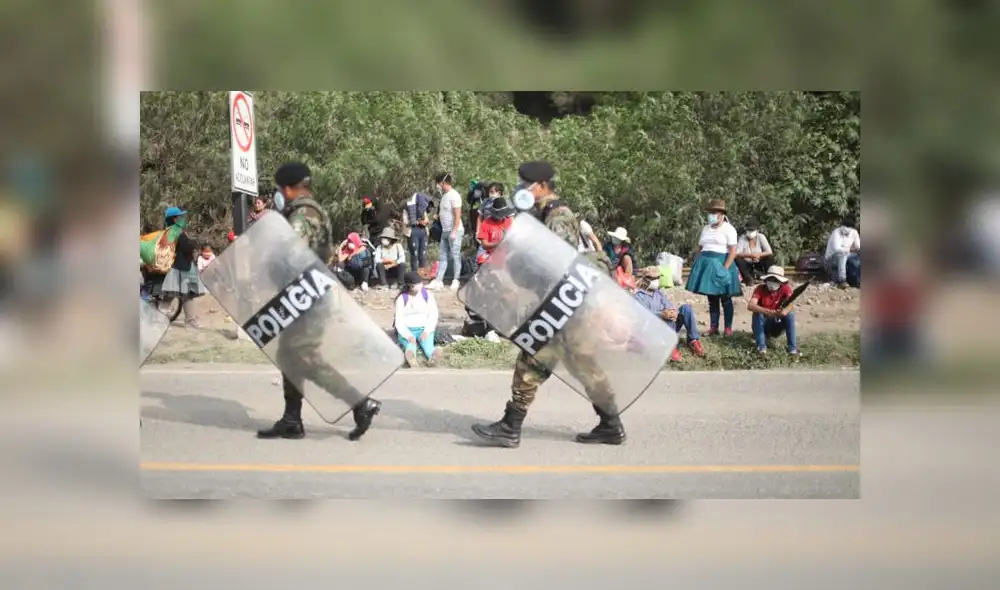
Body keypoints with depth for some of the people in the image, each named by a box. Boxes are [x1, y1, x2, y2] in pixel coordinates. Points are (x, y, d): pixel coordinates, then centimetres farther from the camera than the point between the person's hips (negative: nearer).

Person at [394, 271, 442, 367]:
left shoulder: (428, 295, 4)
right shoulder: (401, 299, 0)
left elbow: (433, 314, -1)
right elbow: (399, 321, -6)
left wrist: (426, 331, -18)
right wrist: (408, 335, -23)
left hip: (424, 329, 1)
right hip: (407, 330, -1)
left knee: (427, 343, -33)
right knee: (410, 344, -34)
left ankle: (433, 356, -66)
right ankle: (410, 357, -69)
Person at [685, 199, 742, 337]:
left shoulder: (728, 229, -5)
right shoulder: (706, 229, 15)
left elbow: (733, 251, -11)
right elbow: (699, 248, 18)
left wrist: (725, 268, -20)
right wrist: (696, 265, 7)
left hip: (721, 264, -6)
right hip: (706, 264, 6)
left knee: (725, 298, -3)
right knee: (712, 298, 6)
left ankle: (728, 328, 0)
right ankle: (713, 327, 9)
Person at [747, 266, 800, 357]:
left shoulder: (785, 289, -11)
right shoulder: (760, 289, -16)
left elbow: (790, 304, -30)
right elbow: (750, 306, -33)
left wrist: (785, 311, -54)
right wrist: (767, 311, -50)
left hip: (777, 326, 1)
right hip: (762, 326, -1)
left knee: (790, 314, -24)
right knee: (757, 314, -30)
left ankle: (793, 348, -25)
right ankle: (761, 348, -30)